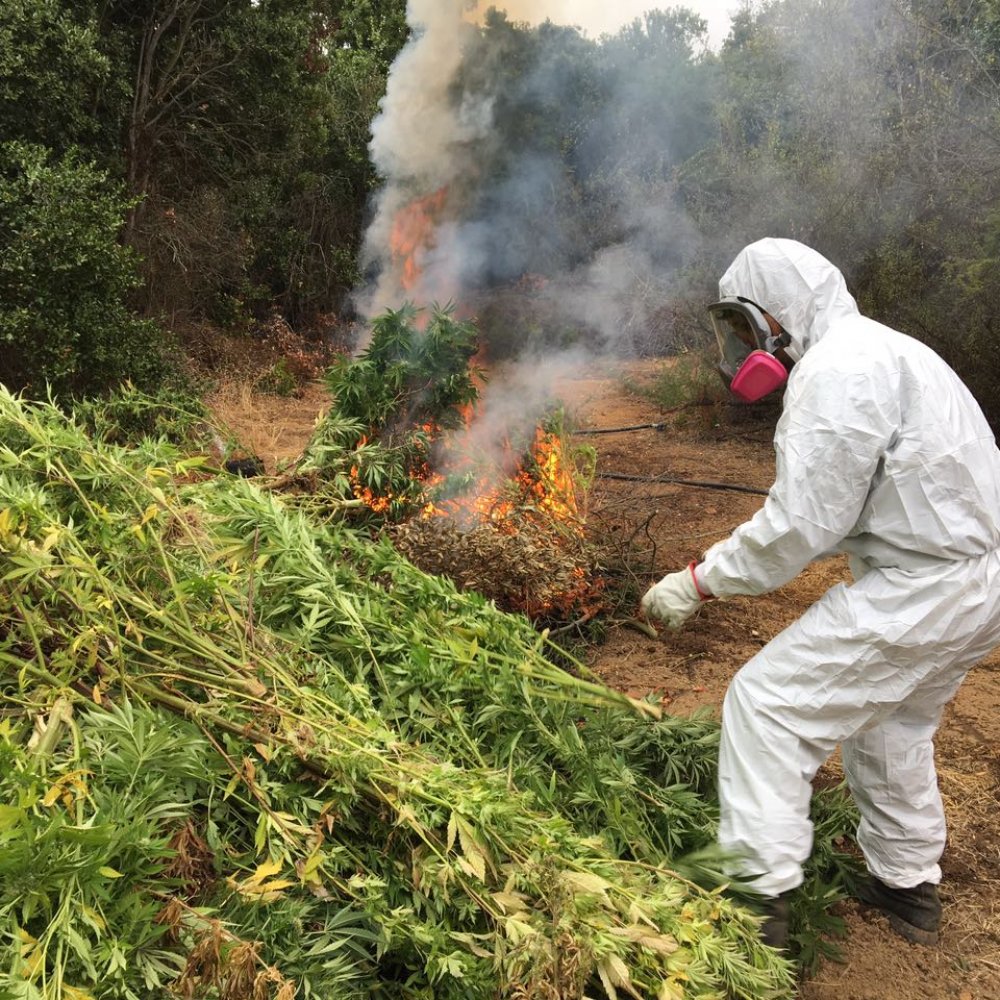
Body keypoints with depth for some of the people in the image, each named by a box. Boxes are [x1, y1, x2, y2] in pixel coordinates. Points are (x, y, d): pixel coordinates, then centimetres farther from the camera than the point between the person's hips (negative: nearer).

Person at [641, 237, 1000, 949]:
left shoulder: (837, 369, -17)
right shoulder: (876, 350, 17)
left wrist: (701, 583, -13)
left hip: (925, 585, -11)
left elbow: (802, 523, -22)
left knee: (767, 703, -6)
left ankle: (759, 896, -1)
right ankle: (909, 888, 39)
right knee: (889, 721, 26)